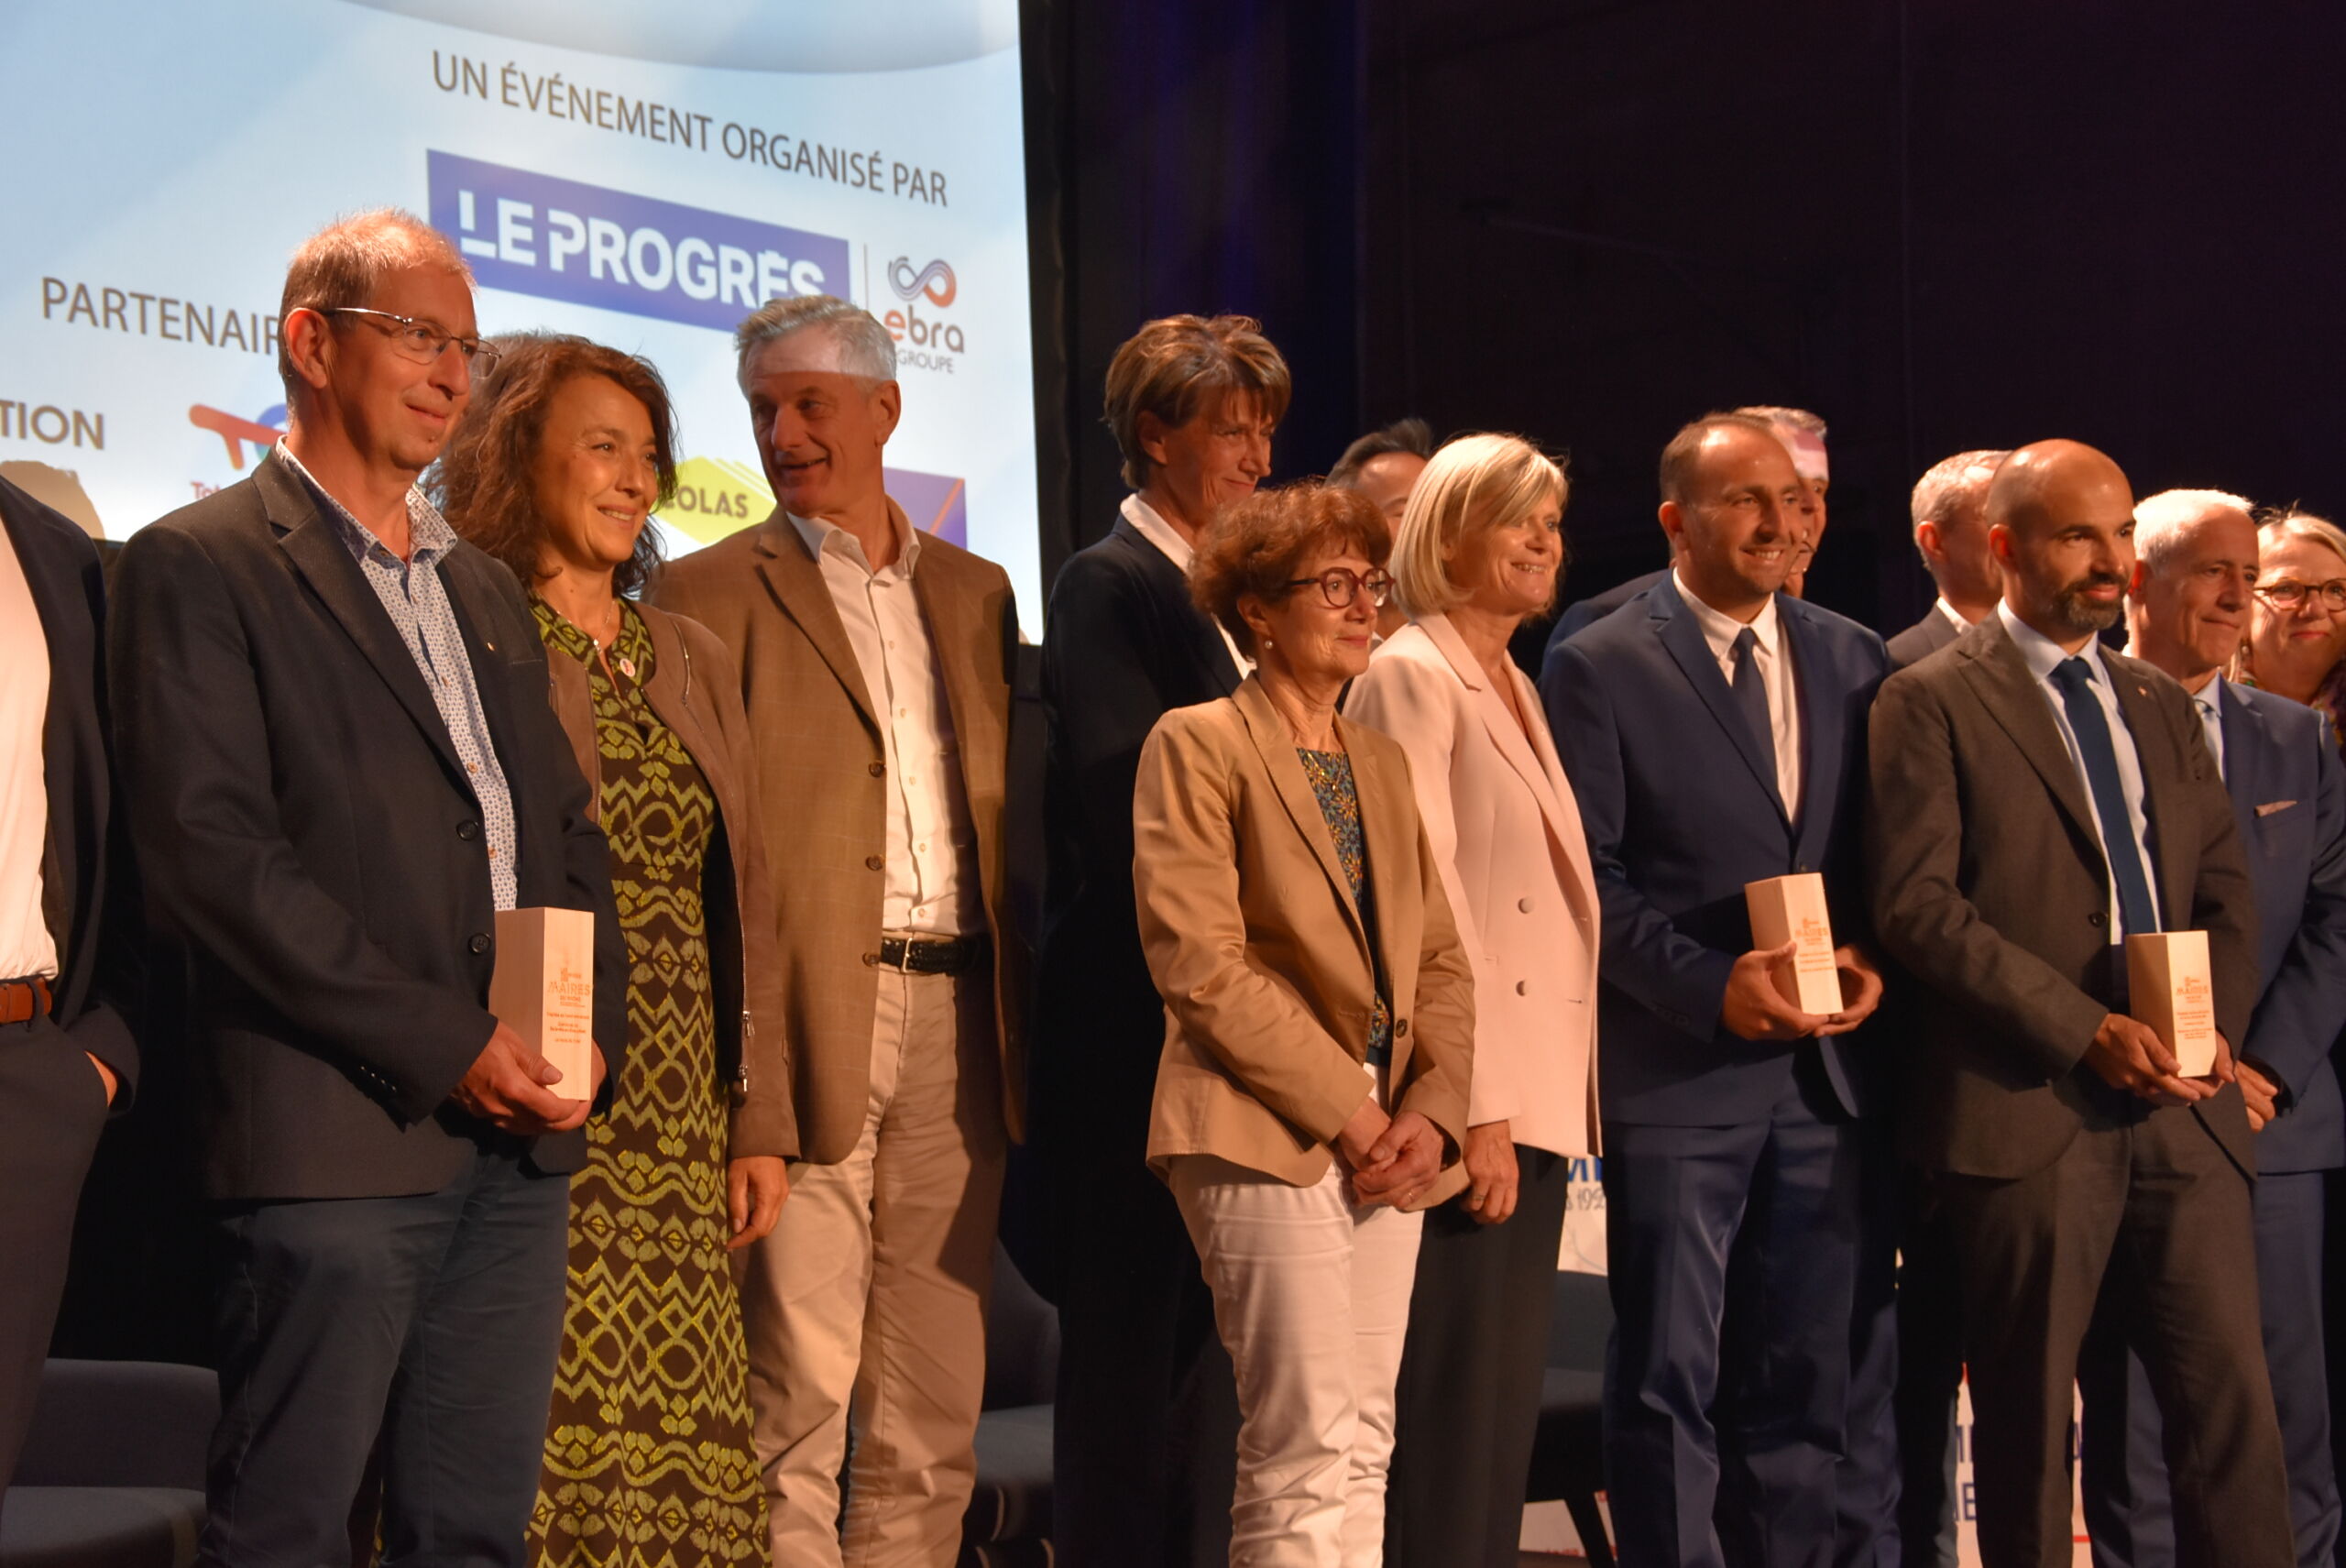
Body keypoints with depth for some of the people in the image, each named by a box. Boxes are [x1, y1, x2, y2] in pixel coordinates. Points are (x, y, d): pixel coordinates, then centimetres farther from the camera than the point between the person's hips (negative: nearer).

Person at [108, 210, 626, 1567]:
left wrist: (592, 1031, 2)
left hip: (524, 1135, 7)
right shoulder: (200, 566, -2)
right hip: (337, 1138, -7)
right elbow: (211, 855, -12)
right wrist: (446, 1046, -15)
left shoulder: (486, 590, 22)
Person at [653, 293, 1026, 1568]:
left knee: (933, 1402, 8)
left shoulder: (974, 591, 17)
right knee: (799, 1384, -5)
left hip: (956, 1028, 5)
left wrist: (1017, 1020, 7)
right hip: (813, 1021, -5)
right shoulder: (715, 593, 2)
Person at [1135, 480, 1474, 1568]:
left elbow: (1441, 960, 15)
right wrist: (1344, 1111, -13)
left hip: (1386, 1143, 7)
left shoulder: (1382, 761, 18)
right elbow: (1201, 966, -12)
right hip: (1268, 1138, -7)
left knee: (1362, 1447, 7)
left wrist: (1431, 1110, -2)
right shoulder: (1198, 745, -3)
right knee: (1312, 1455, -9)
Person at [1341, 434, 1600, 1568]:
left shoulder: (1515, 687, 19)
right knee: (1450, 1401, -6)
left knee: (1505, 1401, 10)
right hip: (1466, 1100, -9)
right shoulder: (1412, 677, -8)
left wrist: (1544, 1099, 12)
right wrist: (1476, 1108, -19)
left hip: (1534, 1092, 9)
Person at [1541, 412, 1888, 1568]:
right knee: (1672, 1377, 0)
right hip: (1678, 1071, -4)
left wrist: (1870, 958, -4)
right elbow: (1587, 873, -7)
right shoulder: (1598, 670, -3)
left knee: (1803, 1375, 9)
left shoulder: (1852, 660, 11)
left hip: (1822, 1067, 4)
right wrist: (1712, 987, -15)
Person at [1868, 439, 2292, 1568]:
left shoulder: (2162, 707, 18)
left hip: (2182, 1107, 5)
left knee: (2232, 1400, 1)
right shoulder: (1930, 703, -1)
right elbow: (1917, 903, -10)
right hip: (2027, 1109, -5)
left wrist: (2215, 1027, -3)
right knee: (2029, 1421, 3)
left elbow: (2226, 891, 17)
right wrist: (2084, 1029, -16)